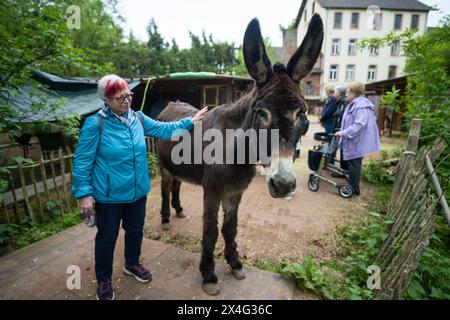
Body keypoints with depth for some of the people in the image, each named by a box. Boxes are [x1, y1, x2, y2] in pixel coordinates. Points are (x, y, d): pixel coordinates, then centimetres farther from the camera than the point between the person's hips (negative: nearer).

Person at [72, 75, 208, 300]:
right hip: (109, 195, -5)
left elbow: (164, 129, 9)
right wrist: (84, 193, -15)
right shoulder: (95, 124, -17)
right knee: (107, 237, 13)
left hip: (138, 191, 5)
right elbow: (82, 161, -13)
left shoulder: (138, 118, -1)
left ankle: (132, 264, 48)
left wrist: (189, 122, 3)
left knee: (135, 230, 22)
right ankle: (103, 280, 37)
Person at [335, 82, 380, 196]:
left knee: (354, 164, 0)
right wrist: (342, 132, 16)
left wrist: (343, 133, -25)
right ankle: (353, 186, 30)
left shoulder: (361, 106, -20)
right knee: (353, 164, 17)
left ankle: (354, 189, 12)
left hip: (357, 142, -10)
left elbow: (358, 125, -28)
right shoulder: (354, 105, 13)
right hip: (353, 141, 10)